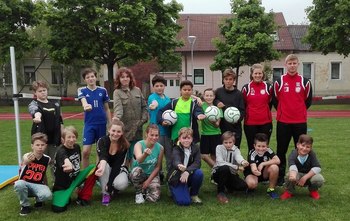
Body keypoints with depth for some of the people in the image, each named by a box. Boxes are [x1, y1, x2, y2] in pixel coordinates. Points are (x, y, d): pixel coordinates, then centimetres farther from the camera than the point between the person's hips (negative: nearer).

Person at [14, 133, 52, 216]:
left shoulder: (47, 159, -7)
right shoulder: (27, 156, -18)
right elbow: (24, 161, -42)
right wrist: (26, 162, -63)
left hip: (38, 185, 1)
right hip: (25, 184, -1)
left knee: (47, 195, -31)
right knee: (19, 184, -37)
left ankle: (38, 199, 9)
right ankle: (25, 205, -9)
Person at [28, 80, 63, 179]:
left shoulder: (55, 104, 8)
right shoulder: (34, 104, -5)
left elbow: (60, 121, 13)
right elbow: (35, 111, -31)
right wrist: (37, 116, -54)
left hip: (54, 138, 4)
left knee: (54, 162, 14)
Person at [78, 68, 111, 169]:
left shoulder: (103, 90, 3)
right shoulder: (82, 90, 1)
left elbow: (107, 108, 9)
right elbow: (83, 101, -21)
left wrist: (110, 123, 7)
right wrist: (86, 106, -45)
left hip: (102, 123, 1)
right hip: (89, 124, -1)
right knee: (85, 151, -5)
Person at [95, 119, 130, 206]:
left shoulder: (124, 145, -18)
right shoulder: (102, 141, -20)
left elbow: (117, 165, -22)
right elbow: (103, 156, -40)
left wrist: (109, 184, -30)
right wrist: (102, 167, -63)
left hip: (118, 169, 0)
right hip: (106, 168, 0)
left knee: (122, 184, -33)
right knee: (105, 166, -36)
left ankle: (110, 189, 3)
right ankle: (105, 194, -20)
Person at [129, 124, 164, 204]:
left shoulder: (160, 148, -11)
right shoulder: (139, 144, -20)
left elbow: (157, 167, -4)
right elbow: (139, 160, -40)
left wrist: (148, 180, -12)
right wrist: (145, 155, -63)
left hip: (152, 175, 2)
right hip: (139, 174, -2)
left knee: (154, 198, -21)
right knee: (137, 170, -37)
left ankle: (146, 189, 17)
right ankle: (139, 193, -8)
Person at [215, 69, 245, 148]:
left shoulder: (238, 94, 0)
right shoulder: (218, 91, 4)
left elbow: (242, 111, -2)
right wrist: (217, 102, -9)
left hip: (235, 129, -1)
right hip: (221, 128, 1)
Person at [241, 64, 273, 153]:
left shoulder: (268, 86, 2)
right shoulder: (246, 88, -1)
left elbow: (271, 102, 13)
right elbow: (243, 104, 8)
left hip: (266, 122, 1)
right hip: (250, 123, -1)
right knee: (252, 149, 7)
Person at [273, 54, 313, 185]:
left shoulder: (305, 82, 2)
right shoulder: (279, 81, 0)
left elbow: (308, 100, 12)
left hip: (300, 122, 1)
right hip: (283, 122, -1)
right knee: (281, 151, 5)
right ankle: (280, 177, 16)